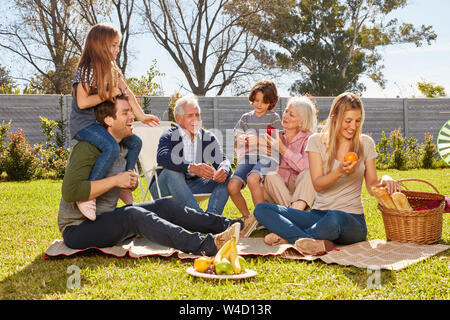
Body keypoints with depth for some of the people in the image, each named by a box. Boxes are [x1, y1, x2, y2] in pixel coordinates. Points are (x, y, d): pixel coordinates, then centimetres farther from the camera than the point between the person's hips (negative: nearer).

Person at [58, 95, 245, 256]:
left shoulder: (122, 147, 11)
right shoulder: (88, 148, -18)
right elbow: (70, 192, -30)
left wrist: (131, 182, 5)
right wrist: (115, 180, -26)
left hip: (107, 219, 9)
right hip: (78, 229, -9)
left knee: (164, 206, -3)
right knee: (133, 215, -32)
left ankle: (228, 225, -4)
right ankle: (206, 245, -45)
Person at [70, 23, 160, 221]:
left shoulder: (112, 70, 9)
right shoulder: (87, 71, -17)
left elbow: (127, 93, 6)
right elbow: (82, 102, -22)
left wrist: (141, 115, -3)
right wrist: (108, 94, -17)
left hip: (101, 121, 9)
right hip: (83, 123, -9)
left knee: (135, 143, 9)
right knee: (112, 148, -32)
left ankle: (124, 186, 18)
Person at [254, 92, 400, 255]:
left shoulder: (365, 143, 7)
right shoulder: (317, 141, 3)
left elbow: (372, 186, 10)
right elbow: (318, 185, -6)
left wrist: (385, 179, -12)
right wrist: (340, 171, -25)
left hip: (351, 219, -2)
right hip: (318, 215, 2)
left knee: (335, 219, -42)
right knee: (262, 209, -19)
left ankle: (289, 236, -18)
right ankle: (318, 243, -35)